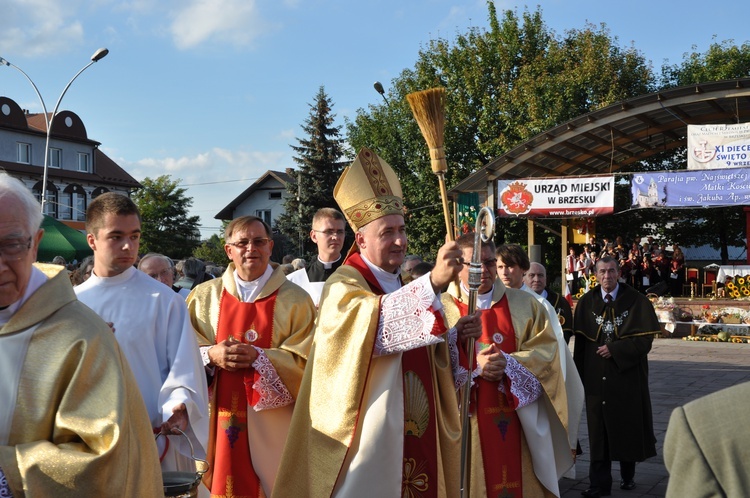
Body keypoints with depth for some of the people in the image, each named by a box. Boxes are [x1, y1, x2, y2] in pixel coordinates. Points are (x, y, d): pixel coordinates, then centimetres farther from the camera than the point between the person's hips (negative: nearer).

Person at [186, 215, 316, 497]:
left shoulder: (295, 301, 1)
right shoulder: (204, 296, 8)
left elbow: (304, 361, -6)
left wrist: (257, 357, -18)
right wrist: (211, 355, -13)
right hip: (218, 421, 2)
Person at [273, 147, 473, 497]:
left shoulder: (404, 287, 14)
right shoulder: (342, 286, -10)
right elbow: (373, 321, -33)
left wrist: (455, 338, -1)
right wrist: (433, 281, -43)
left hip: (414, 435, 8)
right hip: (367, 437, -7)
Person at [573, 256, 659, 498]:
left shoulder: (636, 301, -4)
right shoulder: (586, 303, 3)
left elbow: (645, 339, -9)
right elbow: (580, 341, 4)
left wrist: (613, 349, -15)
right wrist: (580, 375, 1)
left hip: (627, 374, -1)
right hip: (597, 376, 2)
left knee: (628, 426, 9)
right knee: (599, 429, 2)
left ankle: (628, 475, 29)